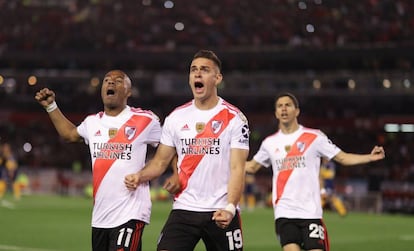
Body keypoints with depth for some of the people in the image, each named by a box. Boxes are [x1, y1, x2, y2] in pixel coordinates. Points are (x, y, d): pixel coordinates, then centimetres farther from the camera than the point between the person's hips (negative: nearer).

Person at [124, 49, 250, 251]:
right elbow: (160, 161, 12)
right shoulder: (175, 118, 8)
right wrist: (139, 177, -9)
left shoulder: (234, 118, -3)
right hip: (183, 210, 2)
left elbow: (237, 168, -9)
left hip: (221, 213, -2)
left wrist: (229, 208, -24)